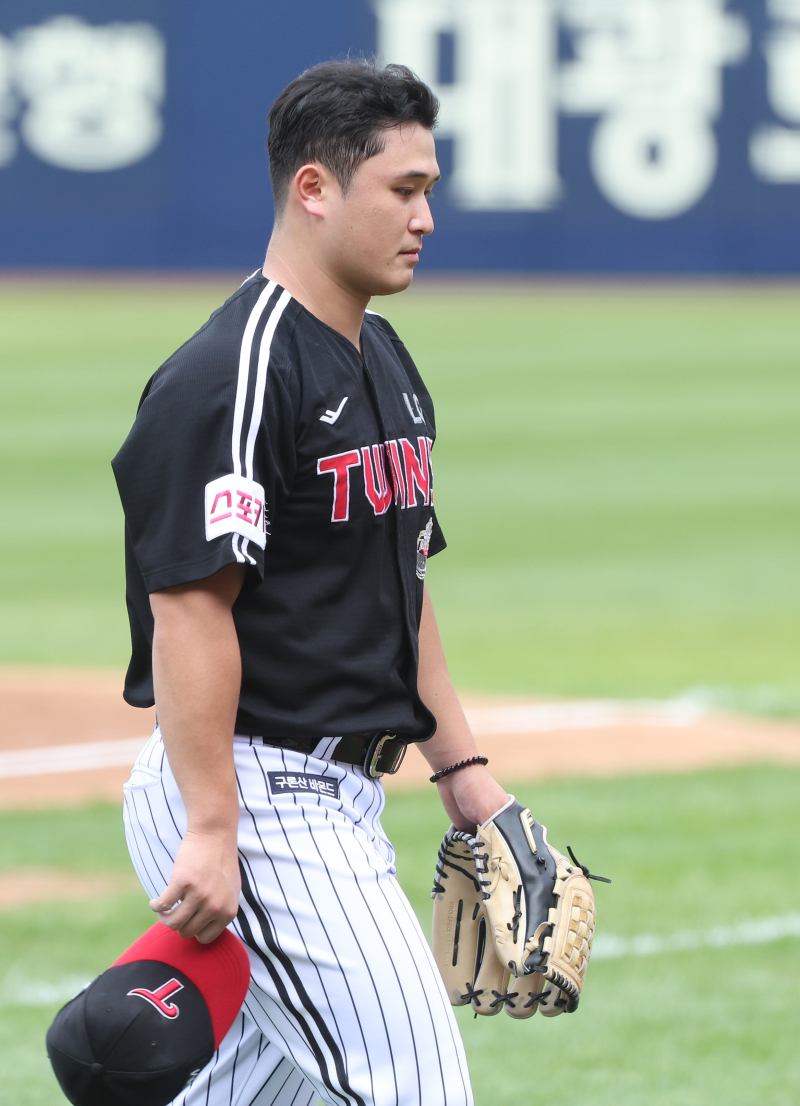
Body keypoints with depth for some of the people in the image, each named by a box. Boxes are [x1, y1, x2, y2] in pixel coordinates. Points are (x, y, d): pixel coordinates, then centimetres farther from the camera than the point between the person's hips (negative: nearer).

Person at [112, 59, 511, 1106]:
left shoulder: (385, 363, 16)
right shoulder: (236, 373, -16)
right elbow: (188, 606, -20)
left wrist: (462, 767, 19)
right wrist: (210, 829, -24)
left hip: (341, 798, 10)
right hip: (249, 794, -10)